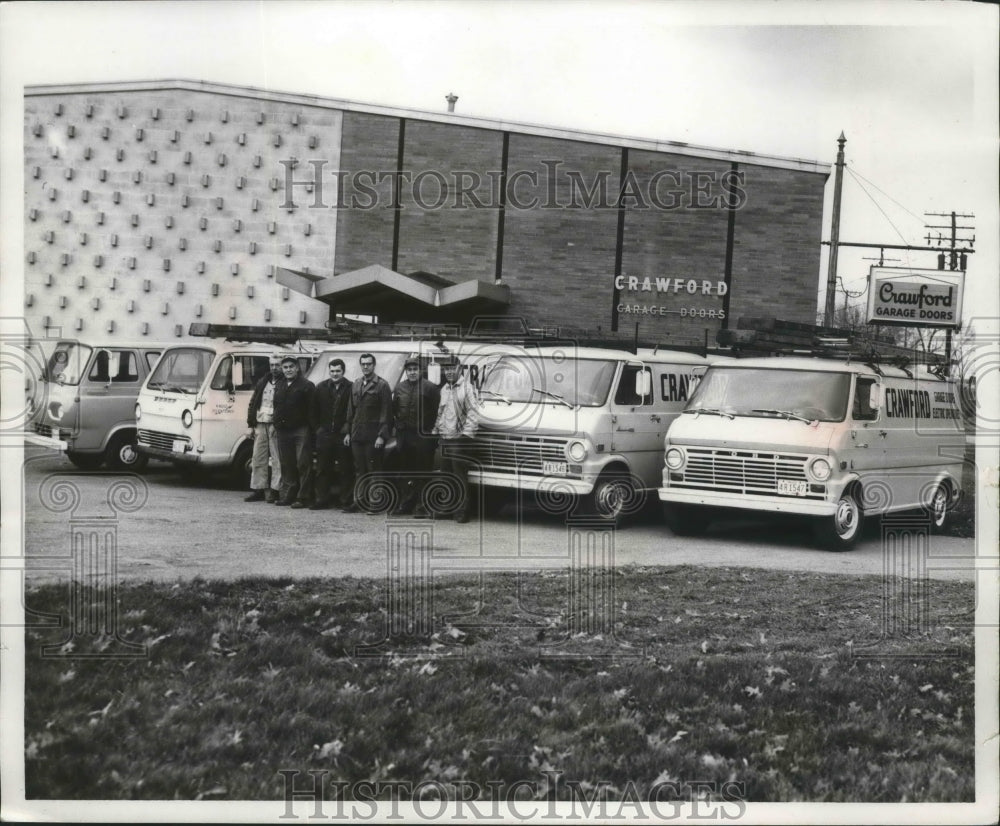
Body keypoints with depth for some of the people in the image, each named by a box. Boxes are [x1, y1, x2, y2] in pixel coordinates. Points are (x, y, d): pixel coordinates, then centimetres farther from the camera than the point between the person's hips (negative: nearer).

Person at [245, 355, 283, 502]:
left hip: (276, 426, -6)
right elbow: (253, 404, 18)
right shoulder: (262, 383, 16)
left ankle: (275, 490, -2)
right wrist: (251, 425, 12)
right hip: (261, 425, 6)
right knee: (258, 459, 8)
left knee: (277, 460, -5)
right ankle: (258, 490, 13)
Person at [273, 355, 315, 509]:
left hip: (301, 431, -7)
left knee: (303, 464, -6)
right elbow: (276, 406, 20)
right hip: (283, 431, 7)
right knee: (286, 465, 11)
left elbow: (312, 410, -8)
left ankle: (303, 497, -6)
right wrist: (276, 424, 10)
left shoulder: (306, 385, -4)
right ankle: (288, 495, 18)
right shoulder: (279, 385, 17)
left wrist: (311, 429, -15)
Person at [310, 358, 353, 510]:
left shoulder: (351, 388, -3)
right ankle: (321, 500, 14)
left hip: (343, 435, -3)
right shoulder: (321, 388, 8)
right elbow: (314, 411, 12)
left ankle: (346, 500, 5)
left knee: (345, 470, 0)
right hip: (324, 435, 3)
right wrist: (317, 429, 4)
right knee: (322, 469, 7)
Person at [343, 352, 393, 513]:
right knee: (360, 471, 8)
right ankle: (359, 501, 11)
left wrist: (382, 435, -14)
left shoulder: (382, 385, -4)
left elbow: (386, 413, -8)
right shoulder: (355, 385, 16)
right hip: (357, 435, 6)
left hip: (373, 436, -6)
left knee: (374, 471, -3)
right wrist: (347, 432, 12)